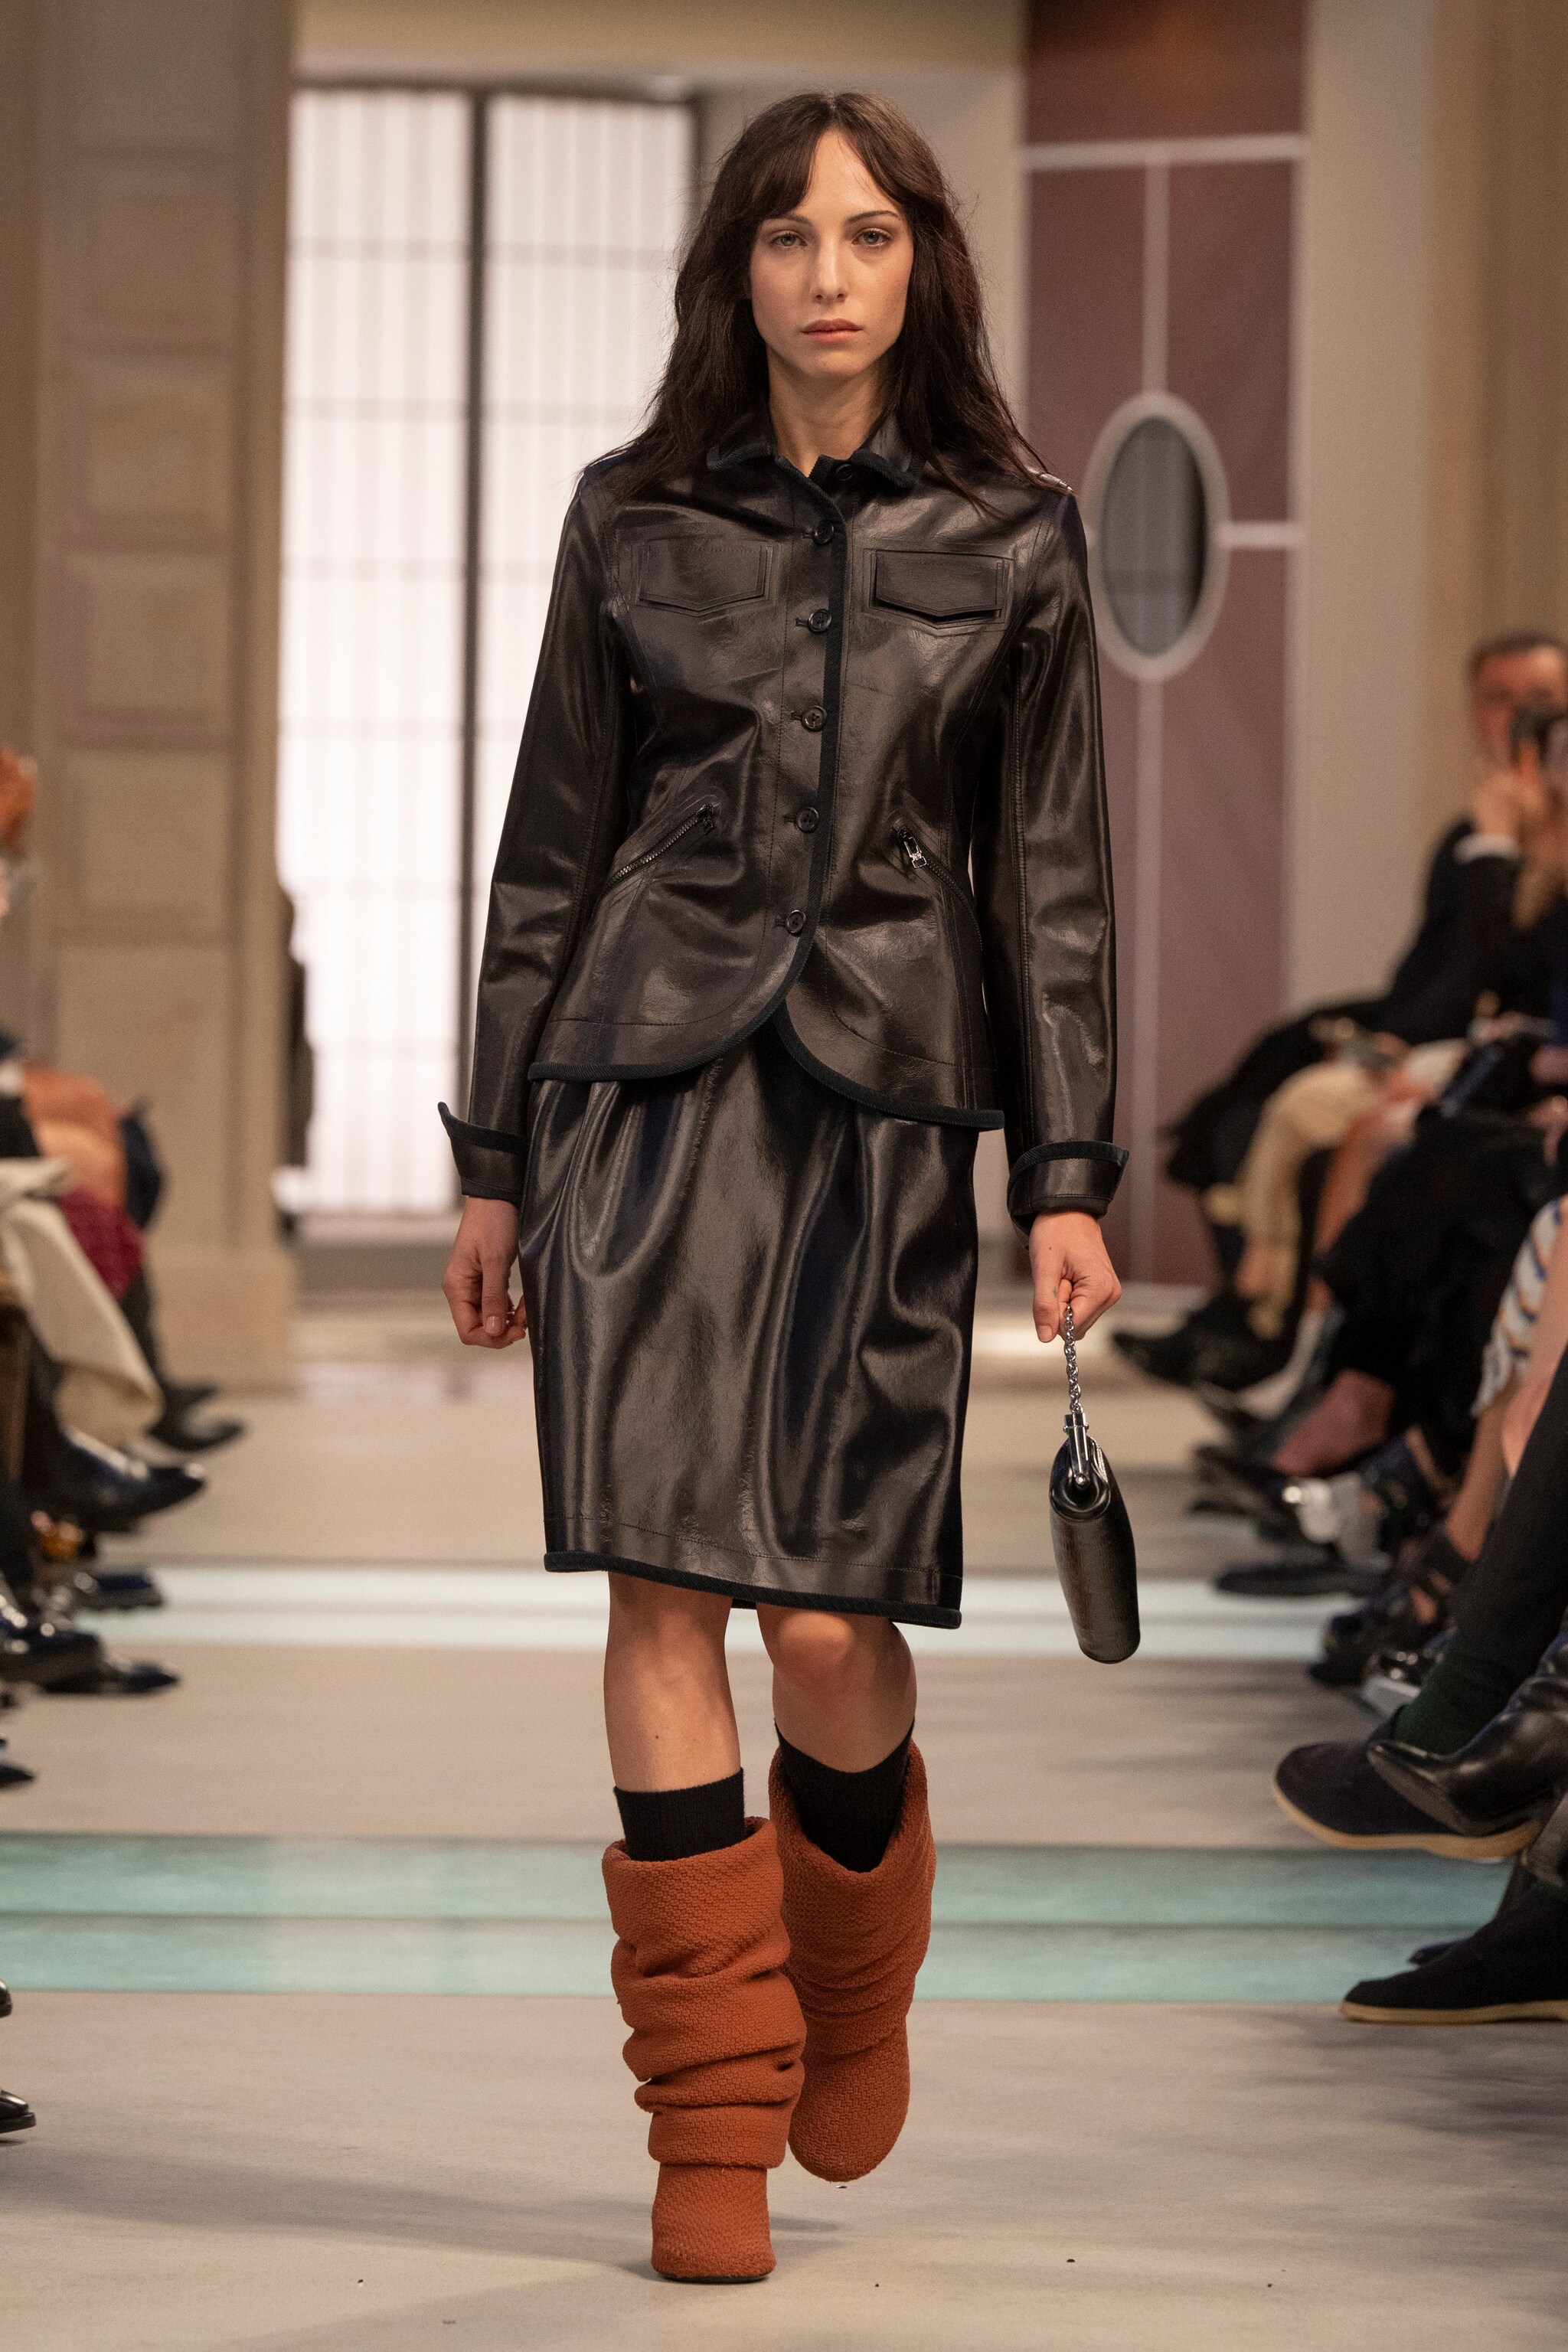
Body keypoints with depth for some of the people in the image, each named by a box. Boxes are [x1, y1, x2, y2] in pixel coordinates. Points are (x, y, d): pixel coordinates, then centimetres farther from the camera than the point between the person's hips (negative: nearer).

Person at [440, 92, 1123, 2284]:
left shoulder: (1012, 539, 7)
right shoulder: (635, 519, 8)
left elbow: (1054, 874, 7)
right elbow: (551, 849, 11)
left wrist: (1071, 1173, 1)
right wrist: (495, 1161, 9)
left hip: (884, 1105, 0)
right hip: (651, 1073, 1)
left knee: (832, 1623, -6)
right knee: (665, 1585, -8)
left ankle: (855, 1993, 26)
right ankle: (714, 2128, 0)